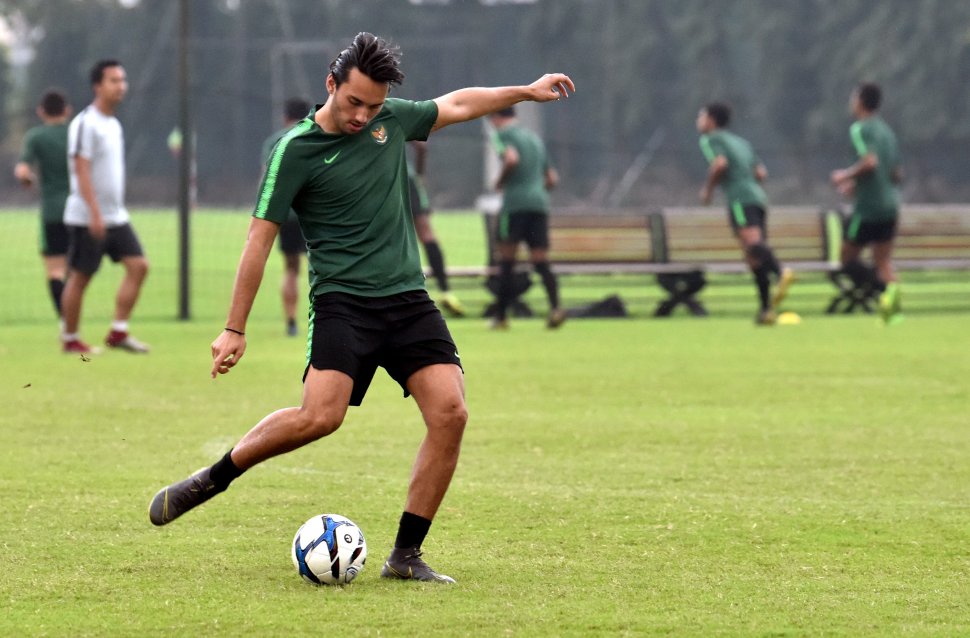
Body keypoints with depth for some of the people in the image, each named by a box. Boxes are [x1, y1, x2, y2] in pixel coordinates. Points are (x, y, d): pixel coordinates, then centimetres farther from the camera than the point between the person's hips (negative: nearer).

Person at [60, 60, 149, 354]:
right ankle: (70, 339, 10)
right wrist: (95, 212, -24)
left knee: (138, 265, -3)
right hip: (87, 218, -8)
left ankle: (118, 332, -1)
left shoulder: (113, 124, 14)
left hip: (115, 217, 8)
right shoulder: (86, 123, -13)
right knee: (80, 276, 0)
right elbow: (81, 170, -19)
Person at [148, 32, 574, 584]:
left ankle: (406, 555, -2)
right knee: (321, 416, -25)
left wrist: (525, 91, 30)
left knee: (450, 413, -12)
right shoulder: (296, 150, -7)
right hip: (342, 303, -5)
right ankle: (211, 481, -3)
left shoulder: (390, 120, 8)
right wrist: (235, 330, -4)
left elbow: (453, 106, 28)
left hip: (408, 299, 5)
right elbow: (261, 238, -4)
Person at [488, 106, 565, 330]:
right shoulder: (534, 138, 23)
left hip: (514, 204, -6)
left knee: (506, 261, 3)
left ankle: (501, 316, 6)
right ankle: (555, 306, -21)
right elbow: (552, 178, 24)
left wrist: (500, 181, -5)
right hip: (540, 204, 6)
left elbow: (511, 158, -20)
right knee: (541, 262, 1)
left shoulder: (502, 134, 1)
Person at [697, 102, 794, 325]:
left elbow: (720, 163, -13)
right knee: (754, 257, 7)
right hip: (758, 197, 8)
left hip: (739, 198, -8)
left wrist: (708, 188, -1)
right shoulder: (741, 142, 27)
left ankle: (781, 273, -51)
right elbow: (761, 173, 19)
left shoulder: (711, 140, 5)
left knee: (752, 242, -26)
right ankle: (766, 309, 2)